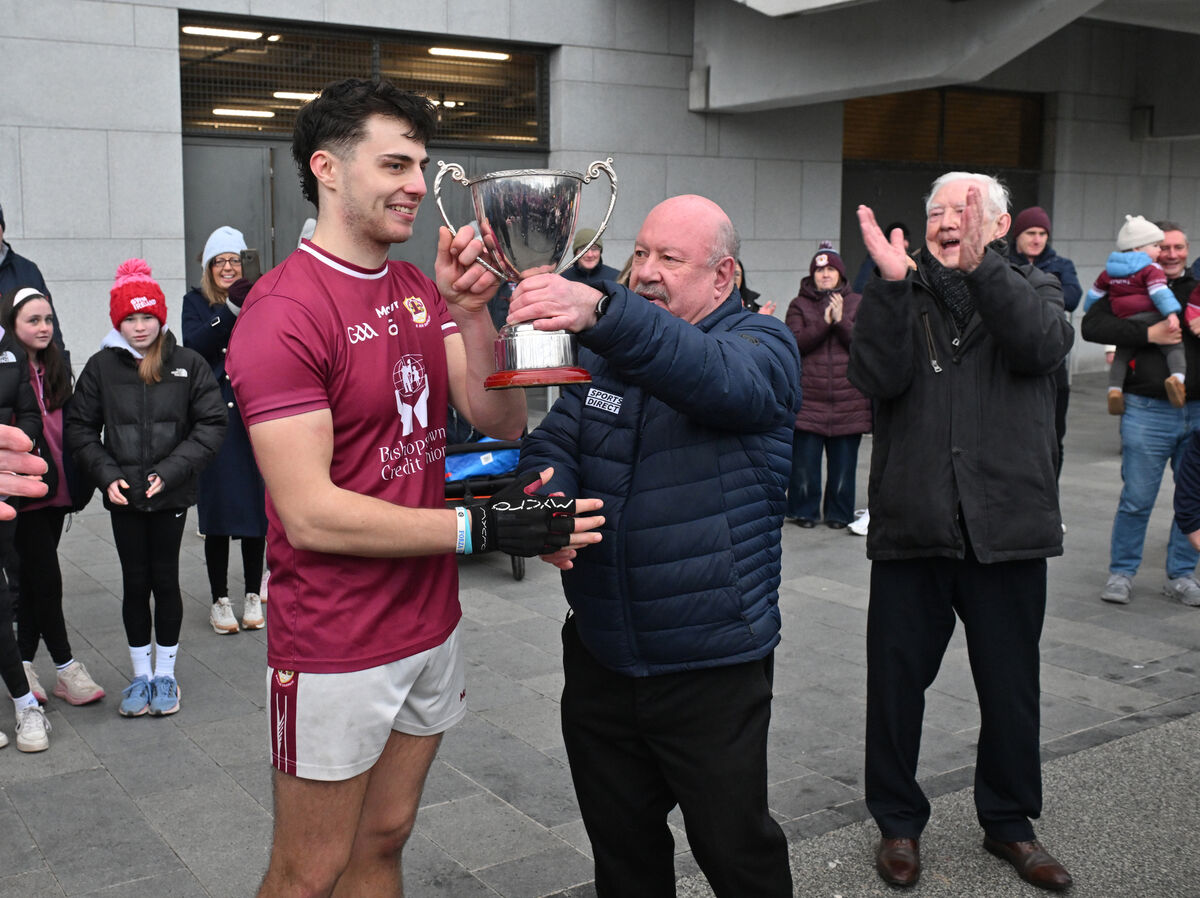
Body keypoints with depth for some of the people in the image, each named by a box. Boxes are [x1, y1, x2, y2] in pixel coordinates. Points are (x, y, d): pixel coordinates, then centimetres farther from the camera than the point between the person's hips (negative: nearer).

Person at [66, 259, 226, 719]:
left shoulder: (189, 364, -5)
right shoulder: (101, 366, -1)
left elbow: (211, 424, -5)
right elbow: (80, 427, 5)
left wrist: (171, 471, -14)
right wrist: (106, 474, -9)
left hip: (170, 495, -1)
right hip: (123, 495, 1)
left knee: (166, 581, 8)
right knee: (135, 583, 9)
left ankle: (165, 674, 23)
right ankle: (141, 676, 24)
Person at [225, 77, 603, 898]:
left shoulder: (420, 291, 7)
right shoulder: (283, 312, -17)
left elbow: (502, 422, -1)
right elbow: (310, 514, -22)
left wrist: (472, 314, -16)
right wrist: (477, 530, -22)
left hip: (431, 628, 7)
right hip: (336, 652, -7)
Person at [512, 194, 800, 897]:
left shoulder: (764, 345, -9)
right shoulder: (605, 352, 10)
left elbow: (719, 377, -32)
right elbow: (552, 443, 4)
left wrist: (599, 311, -48)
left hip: (712, 669, -5)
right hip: (600, 658, 5)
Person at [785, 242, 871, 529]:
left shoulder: (856, 304, 12)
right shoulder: (799, 305, 10)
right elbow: (794, 343, -4)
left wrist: (841, 321, -12)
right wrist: (824, 323, -14)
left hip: (848, 398, 1)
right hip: (809, 398, -1)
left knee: (843, 462, 4)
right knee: (805, 460, 0)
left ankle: (838, 513, 15)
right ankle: (805, 510, 13)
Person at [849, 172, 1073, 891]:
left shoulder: (1031, 289, 7)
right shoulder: (905, 297, 7)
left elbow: (1044, 346, -16)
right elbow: (877, 377, -12)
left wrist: (980, 265, -26)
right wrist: (891, 281, -21)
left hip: (1006, 528, 0)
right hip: (911, 527, 0)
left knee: (1011, 688, 12)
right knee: (896, 682, 9)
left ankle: (1009, 821, 33)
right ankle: (899, 823, 28)